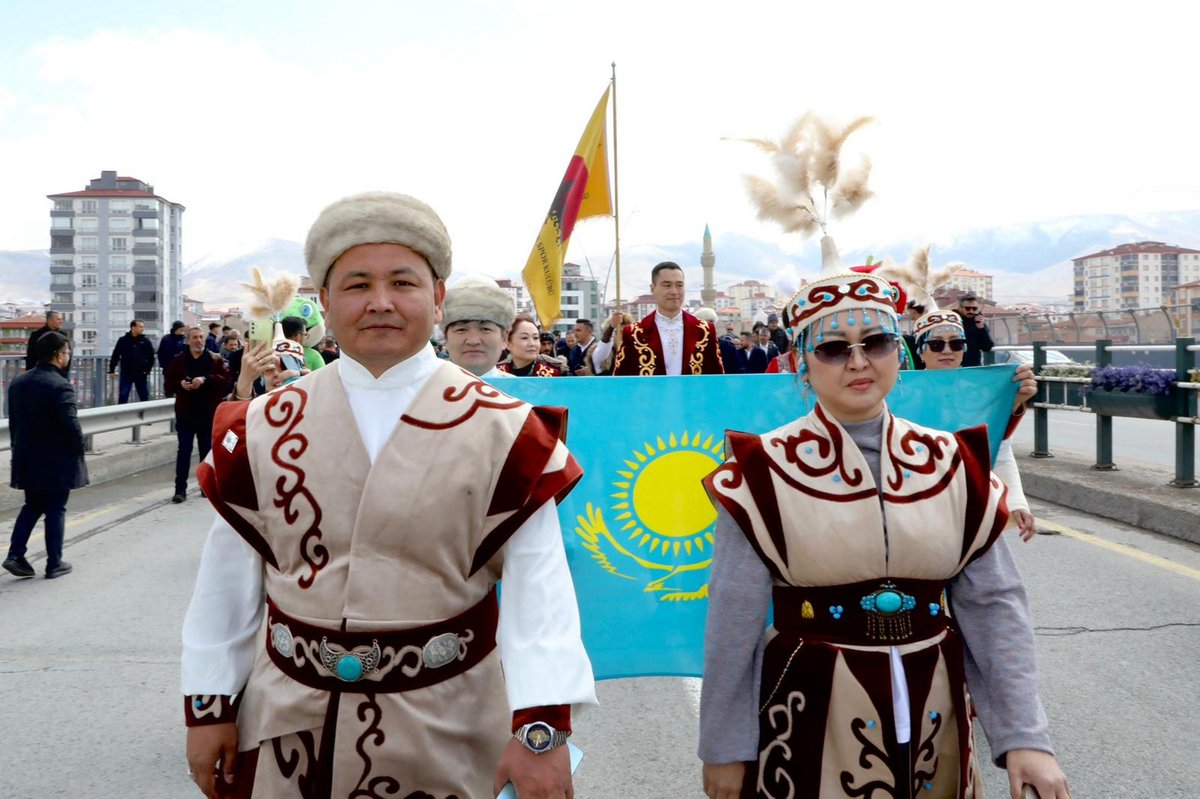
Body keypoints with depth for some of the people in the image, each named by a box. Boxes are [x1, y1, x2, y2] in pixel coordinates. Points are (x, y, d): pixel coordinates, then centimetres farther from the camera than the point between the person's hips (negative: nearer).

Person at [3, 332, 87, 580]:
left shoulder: (18, 382, 5)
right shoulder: (60, 386, -20)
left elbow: (13, 422, 10)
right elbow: (70, 424, -21)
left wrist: (21, 448, 18)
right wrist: (79, 448, -5)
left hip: (27, 459, 7)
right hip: (56, 461, -7)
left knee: (32, 506, 20)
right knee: (55, 511, 4)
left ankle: (15, 554, 11)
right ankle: (54, 564, 11)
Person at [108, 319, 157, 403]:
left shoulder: (146, 341, 2)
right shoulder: (123, 340, -2)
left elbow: (151, 357, 7)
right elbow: (115, 356, 1)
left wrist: (147, 370, -2)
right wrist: (111, 370, -2)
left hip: (141, 375, 2)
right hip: (126, 374, -2)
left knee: (144, 396, 9)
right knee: (122, 397, -3)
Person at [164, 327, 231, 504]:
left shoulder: (216, 360, 2)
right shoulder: (178, 360, 5)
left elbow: (227, 380, -11)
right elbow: (168, 385, 5)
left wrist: (206, 379, -23)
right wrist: (180, 384, -16)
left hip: (208, 413, 0)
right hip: (185, 413, 0)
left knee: (207, 451, 10)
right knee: (184, 451, -1)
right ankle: (180, 488, 0)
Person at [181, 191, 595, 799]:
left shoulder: (503, 432, -10)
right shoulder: (264, 428, -1)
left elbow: (538, 588, -16)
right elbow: (228, 579, 4)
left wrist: (541, 727, -23)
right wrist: (208, 705, 5)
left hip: (445, 737, -2)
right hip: (288, 730, 2)